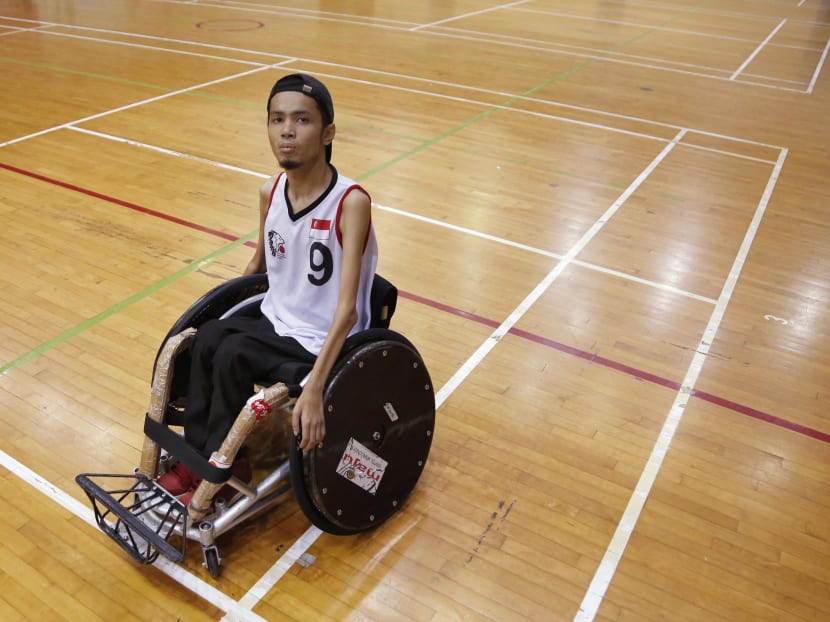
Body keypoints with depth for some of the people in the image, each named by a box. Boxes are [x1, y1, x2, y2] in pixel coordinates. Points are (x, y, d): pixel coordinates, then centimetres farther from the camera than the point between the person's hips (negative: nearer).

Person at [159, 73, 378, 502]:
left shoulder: (351, 202, -22)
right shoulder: (269, 193, -3)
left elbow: (347, 308, -28)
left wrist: (314, 386, -36)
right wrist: (223, 310, 13)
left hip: (322, 343, -5)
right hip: (274, 320, 6)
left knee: (233, 355, -23)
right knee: (207, 337, -19)